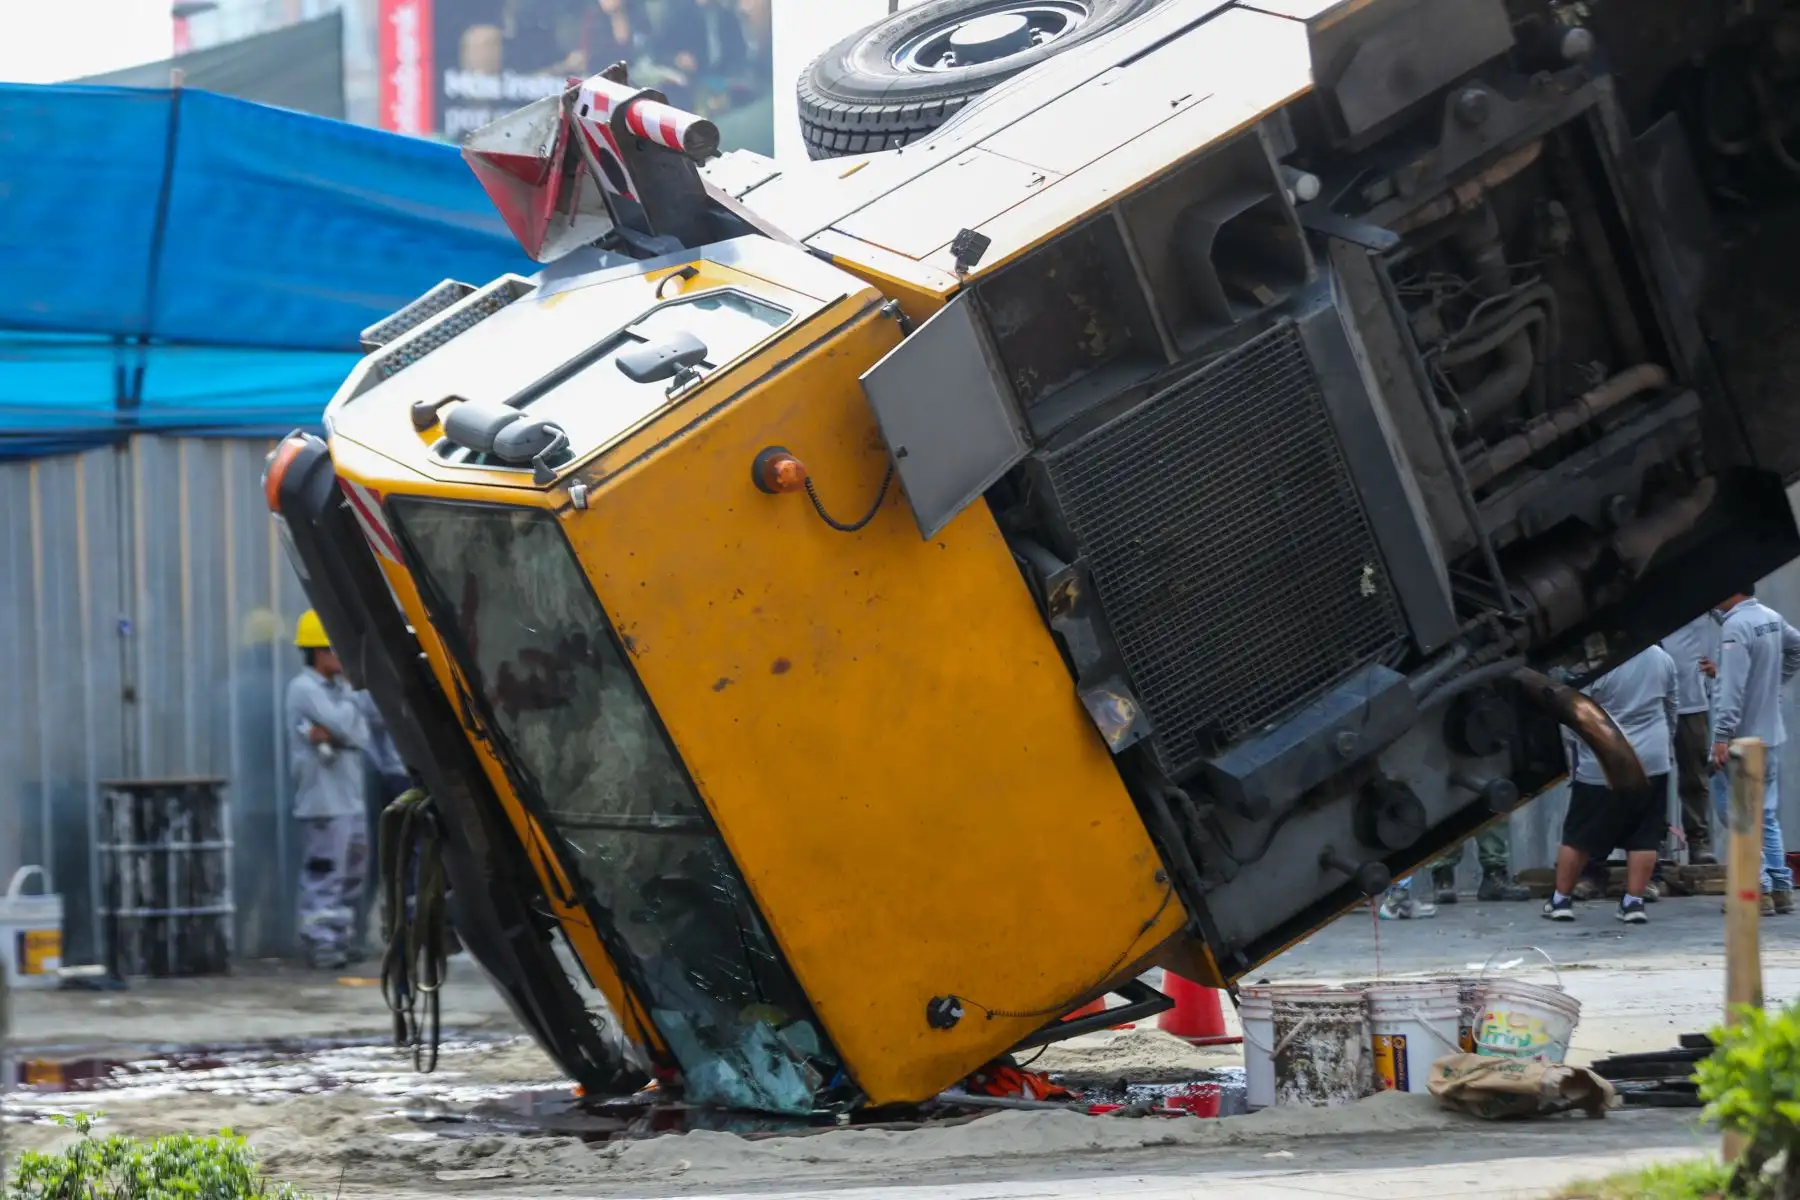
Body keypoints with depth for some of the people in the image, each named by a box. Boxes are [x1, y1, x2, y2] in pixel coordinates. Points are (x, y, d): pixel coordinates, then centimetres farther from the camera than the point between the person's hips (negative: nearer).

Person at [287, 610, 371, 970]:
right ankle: (320, 943, -5)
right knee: (324, 876, -8)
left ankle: (339, 940, 20)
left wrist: (329, 736, -14)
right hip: (323, 801, -9)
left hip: (351, 798, 9)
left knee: (351, 875, 12)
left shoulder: (339, 687, 16)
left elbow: (361, 734, 4)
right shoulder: (304, 688, -9)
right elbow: (344, 726, -18)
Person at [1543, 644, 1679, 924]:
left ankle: (1561, 899, 15)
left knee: (1579, 834, 7)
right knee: (1644, 836, 7)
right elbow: (1673, 705, 16)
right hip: (1652, 762, 4)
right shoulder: (1662, 659, 2)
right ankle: (1633, 901, 3)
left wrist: (1570, 744, 10)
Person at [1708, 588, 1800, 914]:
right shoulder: (1772, 618, 6)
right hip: (1770, 736, 9)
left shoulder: (1735, 625, -19)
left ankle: (1758, 888, -7)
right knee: (1766, 815, 15)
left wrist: (1722, 737, -25)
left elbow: (1732, 689, -25)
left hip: (1742, 738, -9)